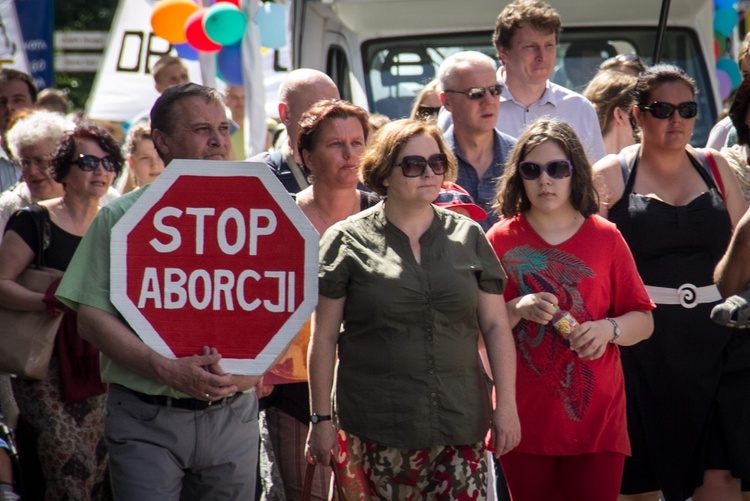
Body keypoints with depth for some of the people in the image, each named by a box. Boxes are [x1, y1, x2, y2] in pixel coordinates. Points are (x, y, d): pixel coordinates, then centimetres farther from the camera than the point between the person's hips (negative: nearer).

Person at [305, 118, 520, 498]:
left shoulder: (468, 237, 10)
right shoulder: (348, 242, 2)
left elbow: (496, 327, 11)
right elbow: (324, 338, 4)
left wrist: (506, 404, 4)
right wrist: (321, 418, 2)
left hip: (459, 424, 2)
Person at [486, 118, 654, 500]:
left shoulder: (605, 238, 4)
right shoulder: (502, 239, 3)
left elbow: (643, 321, 6)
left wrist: (609, 329, -13)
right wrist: (518, 309, -16)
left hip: (596, 420, 0)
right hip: (526, 421, 0)